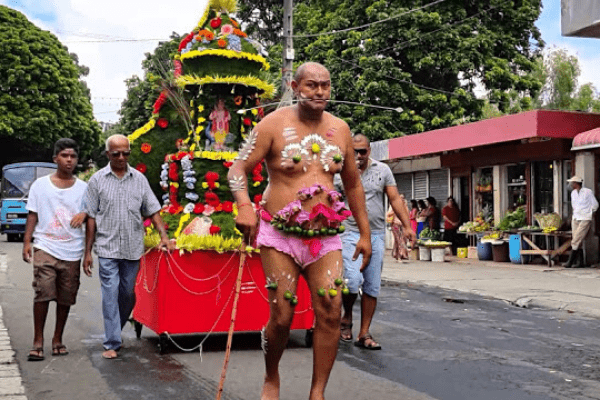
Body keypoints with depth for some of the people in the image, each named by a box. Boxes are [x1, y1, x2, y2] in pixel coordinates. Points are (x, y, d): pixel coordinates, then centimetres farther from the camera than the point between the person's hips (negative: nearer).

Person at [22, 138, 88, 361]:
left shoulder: (83, 188, 8)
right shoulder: (41, 185, 7)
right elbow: (33, 215, 8)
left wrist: (84, 215, -10)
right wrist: (27, 241, 0)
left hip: (72, 251, 2)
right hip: (45, 248, -2)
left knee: (66, 298, 6)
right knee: (43, 294, -11)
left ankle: (58, 340, 20)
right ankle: (38, 342, -1)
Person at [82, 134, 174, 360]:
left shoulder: (139, 179, 8)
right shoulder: (98, 180, 3)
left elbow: (153, 210, 10)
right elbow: (91, 217, 3)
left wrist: (164, 236, -4)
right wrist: (87, 252, 1)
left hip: (133, 248, 2)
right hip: (108, 248, -2)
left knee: (127, 295, 9)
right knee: (110, 296, -5)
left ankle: (115, 331, 29)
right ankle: (112, 343, -1)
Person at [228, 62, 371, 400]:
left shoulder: (340, 129, 9)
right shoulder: (274, 124, -4)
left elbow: (353, 184, 18)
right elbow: (238, 169, -7)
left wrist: (365, 233, 16)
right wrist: (244, 205, -27)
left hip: (326, 236, 4)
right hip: (280, 235, -3)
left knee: (331, 312, -8)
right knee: (282, 317, -2)